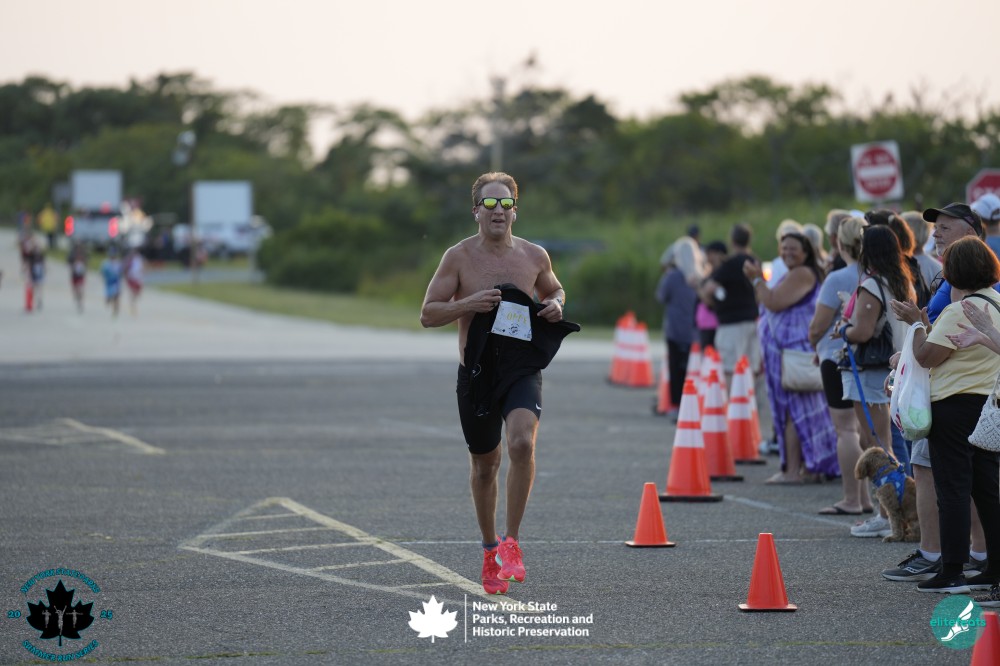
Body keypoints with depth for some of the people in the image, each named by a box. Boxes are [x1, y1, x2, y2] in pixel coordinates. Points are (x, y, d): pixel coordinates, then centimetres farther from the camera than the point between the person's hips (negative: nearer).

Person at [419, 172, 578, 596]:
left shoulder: (534, 256, 2)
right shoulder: (459, 257, -4)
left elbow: (553, 290, 22)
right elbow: (427, 314, -3)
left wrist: (555, 305, -1)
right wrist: (469, 303, -19)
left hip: (521, 368, 0)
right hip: (476, 371, 0)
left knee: (522, 442, -26)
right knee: (484, 464, 12)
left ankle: (512, 541, -14)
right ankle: (490, 549, 32)